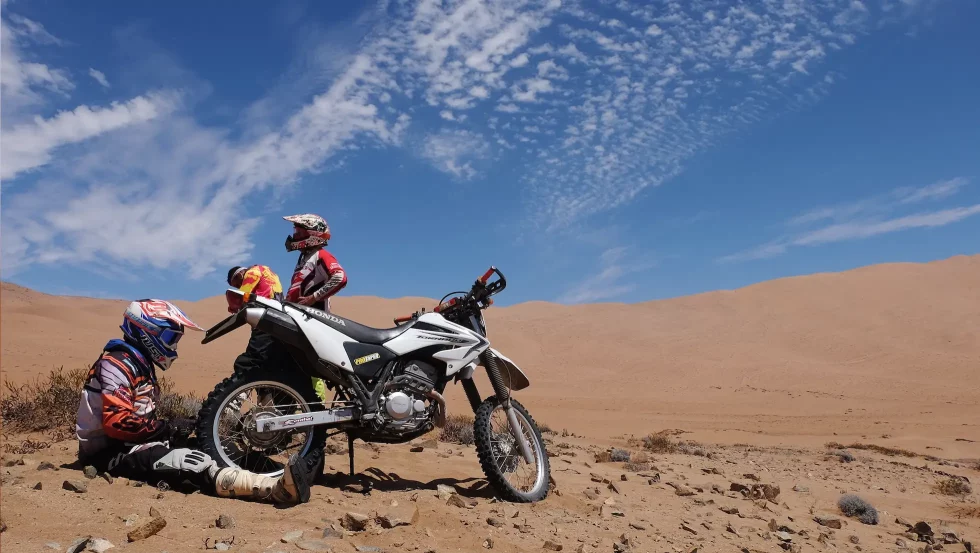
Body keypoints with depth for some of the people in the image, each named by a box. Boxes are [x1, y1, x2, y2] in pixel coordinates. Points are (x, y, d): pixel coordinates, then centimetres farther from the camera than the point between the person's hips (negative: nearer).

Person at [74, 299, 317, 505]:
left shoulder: (140, 365, 18)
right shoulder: (118, 364, -14)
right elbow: (116, 422, -25)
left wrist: (167, 428, 4)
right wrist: (167, 428, -19)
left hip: (130, 444, 11)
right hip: (110, 453, -10)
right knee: (193, 463, -30)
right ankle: (277, 488, -47)